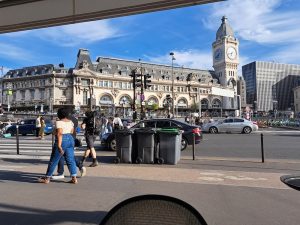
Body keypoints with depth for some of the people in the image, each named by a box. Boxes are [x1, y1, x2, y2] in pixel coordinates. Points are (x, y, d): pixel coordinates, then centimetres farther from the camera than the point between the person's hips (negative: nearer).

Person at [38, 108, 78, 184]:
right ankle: (74, 178, 3)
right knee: (71, 160, 6)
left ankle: (47, 178, 16)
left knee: (53, 161, 5)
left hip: (62, 142, -7)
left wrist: (59, 146, -25)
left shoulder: (59, 122, -13)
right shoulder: (70, 122, 8)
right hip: (70, 140, 7)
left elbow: (59, 134, -22)